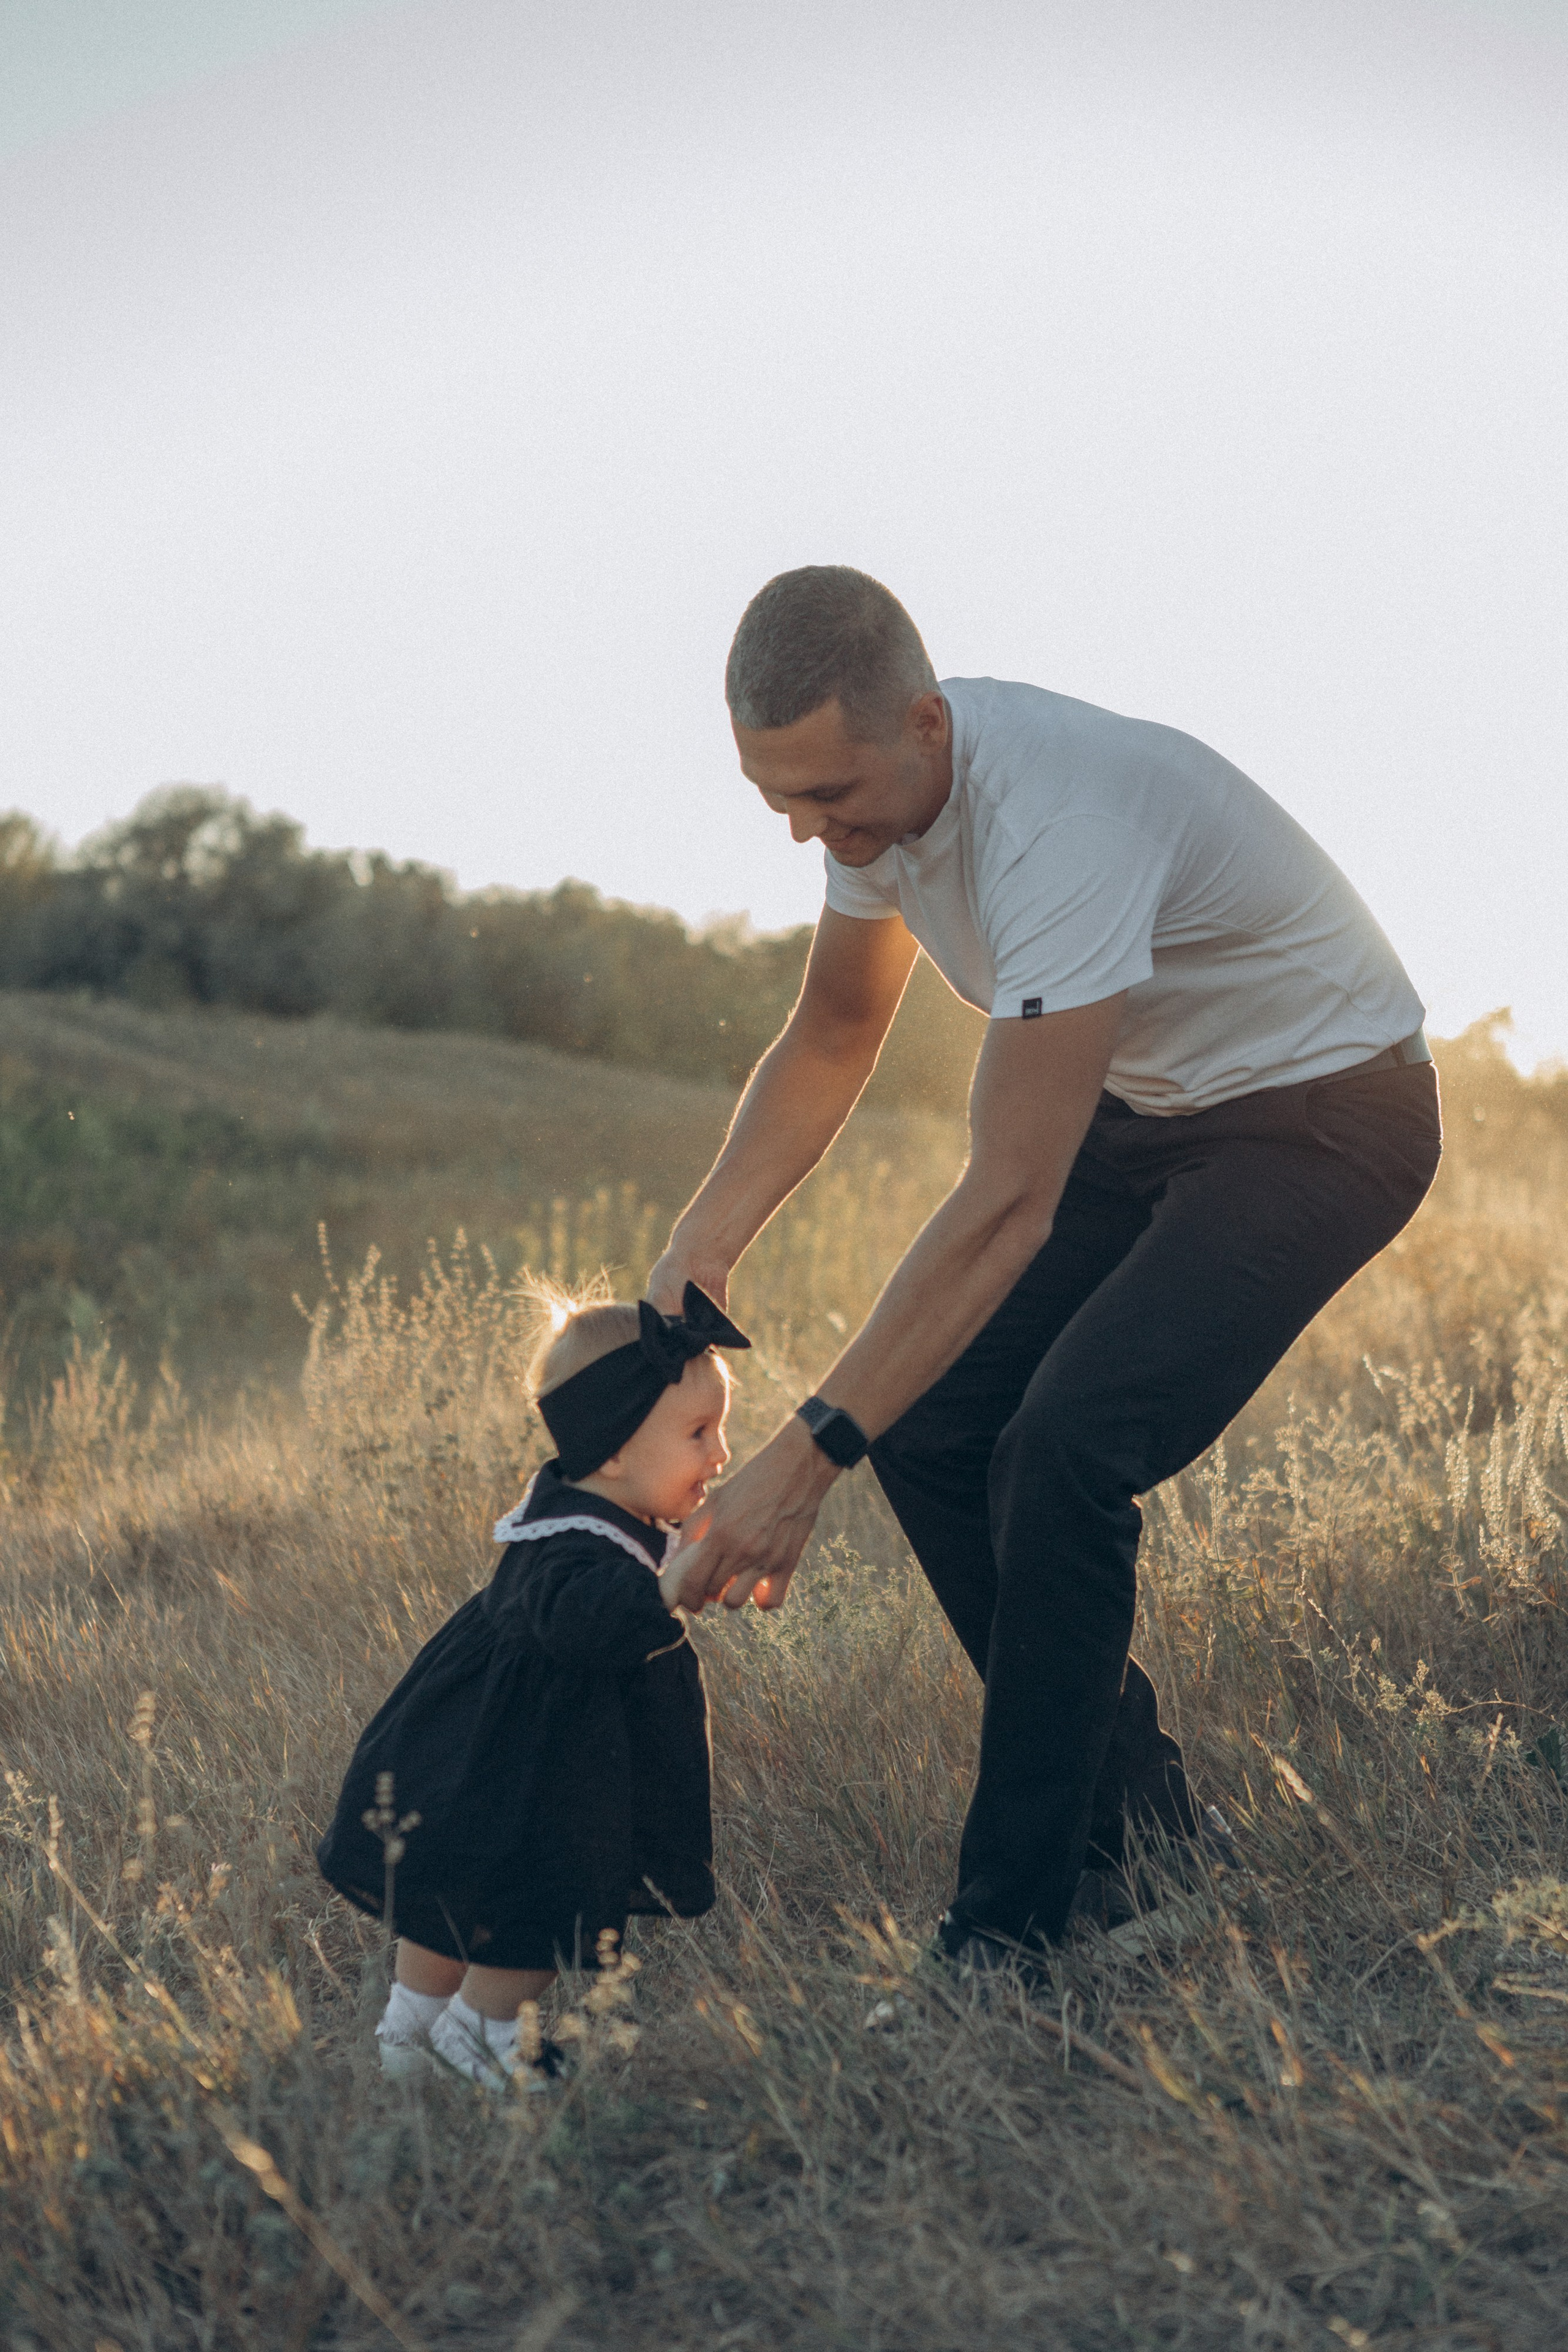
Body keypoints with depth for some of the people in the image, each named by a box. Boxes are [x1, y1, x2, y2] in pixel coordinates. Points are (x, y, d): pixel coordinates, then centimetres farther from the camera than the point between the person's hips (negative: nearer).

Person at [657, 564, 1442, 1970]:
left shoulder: (1057, 822, -36)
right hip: (1144, 1107, 8)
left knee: (1064, 1451, -25)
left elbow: (1010, 1200, -38)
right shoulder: (875, 779, -9)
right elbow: (833, 1036, 8)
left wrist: (808, 1457, -38)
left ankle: (1020, 1918, -10)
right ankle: (1136, 1796, 15)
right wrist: (698, 1250, -5)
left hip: (1322, 1111, -8)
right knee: (929, 1429, -3)